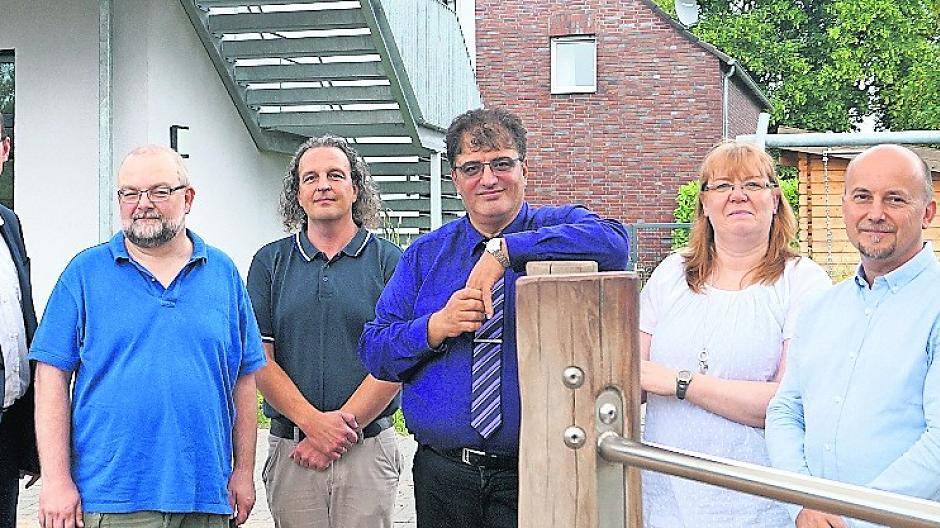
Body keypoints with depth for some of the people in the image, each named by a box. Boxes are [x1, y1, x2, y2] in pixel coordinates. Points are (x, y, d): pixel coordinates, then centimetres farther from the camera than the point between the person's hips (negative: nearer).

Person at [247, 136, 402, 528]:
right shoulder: (269, 262, 7)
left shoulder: (389, 261, 2)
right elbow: (260, 359, 0)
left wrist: (344, 425, -12)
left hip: (368, 449, -1)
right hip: (290, 450, 1)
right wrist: (313, 422, -12)